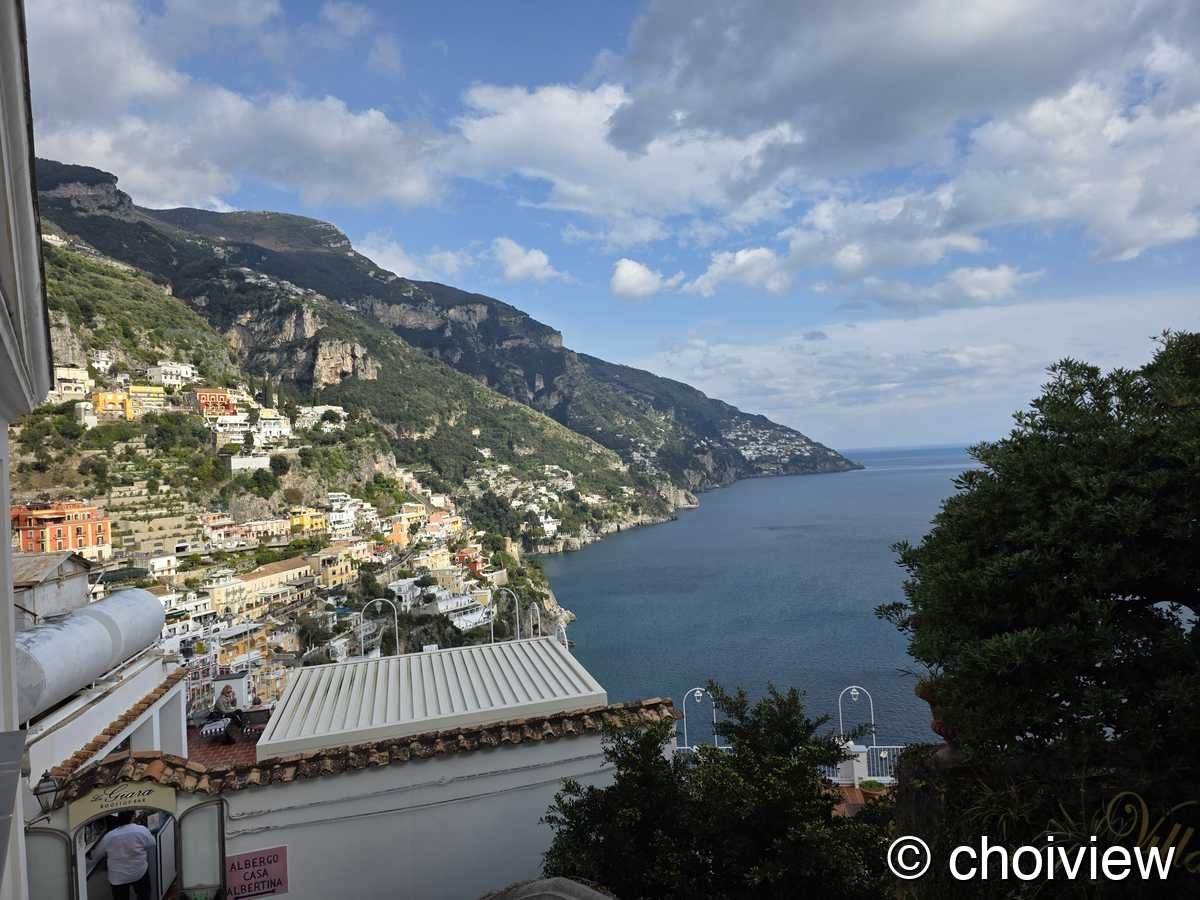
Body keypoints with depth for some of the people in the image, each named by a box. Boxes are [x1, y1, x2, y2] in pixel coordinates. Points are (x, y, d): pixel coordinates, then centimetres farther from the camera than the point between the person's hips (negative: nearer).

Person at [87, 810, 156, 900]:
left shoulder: (109, 836, -6)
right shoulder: (142, 830, -14)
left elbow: (95, 855, 8)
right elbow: (152, 847, -3)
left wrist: (90, 855, 31)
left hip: (117, 877, 2)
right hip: (139, 873, -2)